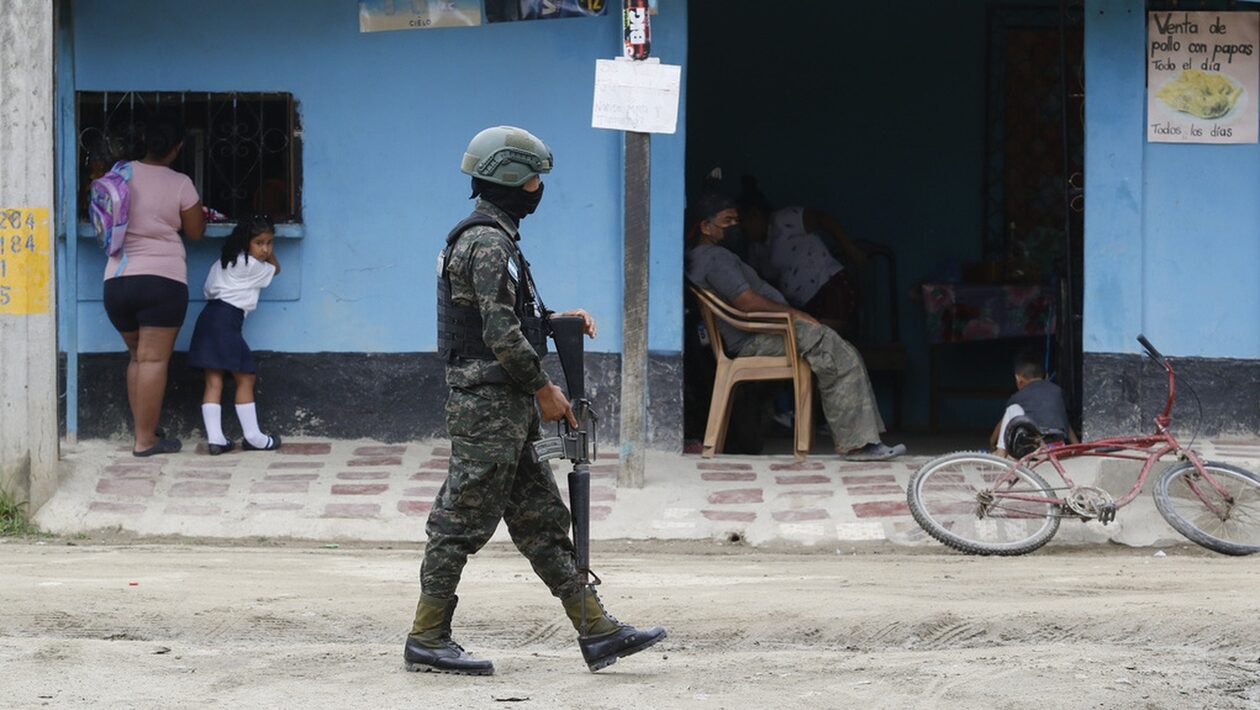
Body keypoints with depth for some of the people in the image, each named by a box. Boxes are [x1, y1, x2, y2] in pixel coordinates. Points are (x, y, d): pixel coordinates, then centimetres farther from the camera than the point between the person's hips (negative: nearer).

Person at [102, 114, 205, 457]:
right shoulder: (179, 184, -6)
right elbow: (195, 231, 4)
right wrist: (200, 209, 22)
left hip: (117, 280, 4)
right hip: (162, 279, -4)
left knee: (137, 357, 18)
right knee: (154, 360, -3)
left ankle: (141, 431, 18)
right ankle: (146, 440, -4)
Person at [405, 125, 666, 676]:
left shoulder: (490, 237, 17)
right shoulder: (489, 243, -16)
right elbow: (502, 335, -21)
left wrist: (557, 320, 12)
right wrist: (544, 390, -11)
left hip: (504, 409, 11)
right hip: (487, 406, -11)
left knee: (541, 522, 9)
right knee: (463, 521, -4)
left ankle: (595, 631, 10)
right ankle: (427, 640, 2)